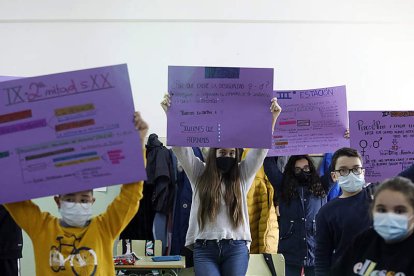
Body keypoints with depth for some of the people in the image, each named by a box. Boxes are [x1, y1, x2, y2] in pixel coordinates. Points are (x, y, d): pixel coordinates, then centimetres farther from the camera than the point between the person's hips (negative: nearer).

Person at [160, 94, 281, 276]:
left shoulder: (242, 175, 12)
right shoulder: (199, 173, 11)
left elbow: (261, 148, 2)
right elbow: (180, 147, 1)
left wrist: (272, 117, -10)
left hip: (236, 249, 1)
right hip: (205, 248, -1)